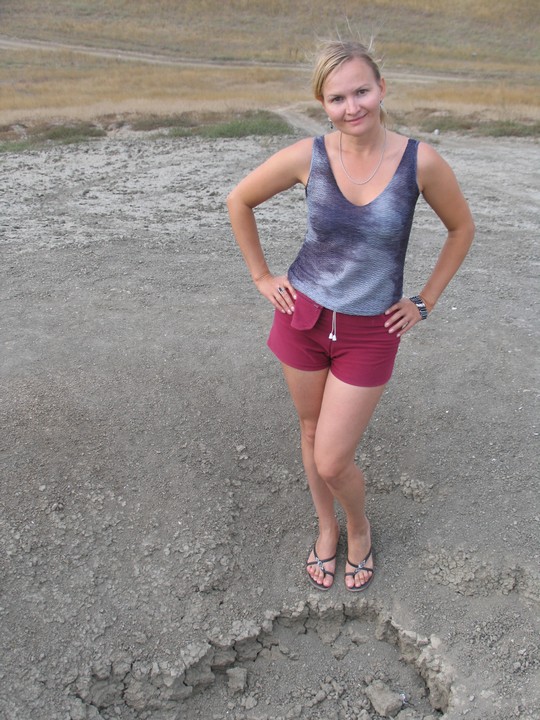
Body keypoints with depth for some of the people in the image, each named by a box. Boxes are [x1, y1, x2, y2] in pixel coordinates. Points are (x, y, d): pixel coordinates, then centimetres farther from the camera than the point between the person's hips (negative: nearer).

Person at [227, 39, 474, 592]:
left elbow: (462, 227, 4)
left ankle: (359, 528, 36)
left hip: (371, 333, -2)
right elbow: (239, 201, 4)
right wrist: (261, 277, 3)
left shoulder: (420, 161, -12)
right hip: (304, 317, 2)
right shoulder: (307, 156, -10)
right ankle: (326, 528, 45)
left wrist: (425, 302, 2)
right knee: (312, 433, 17)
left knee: (332, 461, 0)